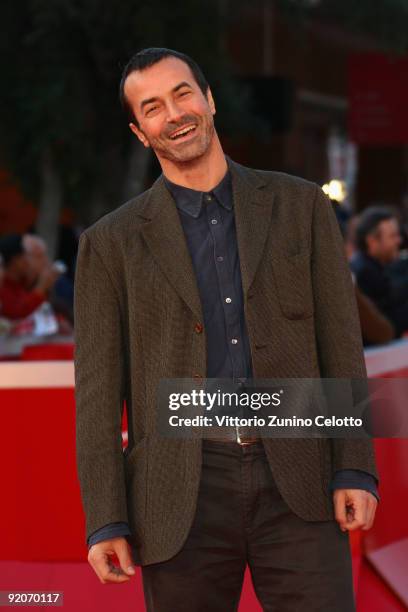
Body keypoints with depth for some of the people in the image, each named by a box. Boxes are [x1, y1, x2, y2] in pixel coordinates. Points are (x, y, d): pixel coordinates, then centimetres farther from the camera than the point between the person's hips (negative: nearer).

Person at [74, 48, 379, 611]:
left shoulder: (300, 206, 9)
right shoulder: (112, 243, 7)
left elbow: (340, 341, 7)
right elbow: (98, 390, 5)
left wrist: (356, 471, -3)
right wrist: (106, 521, -3)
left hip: (296, 484, 0)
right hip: (183, 499, 0)